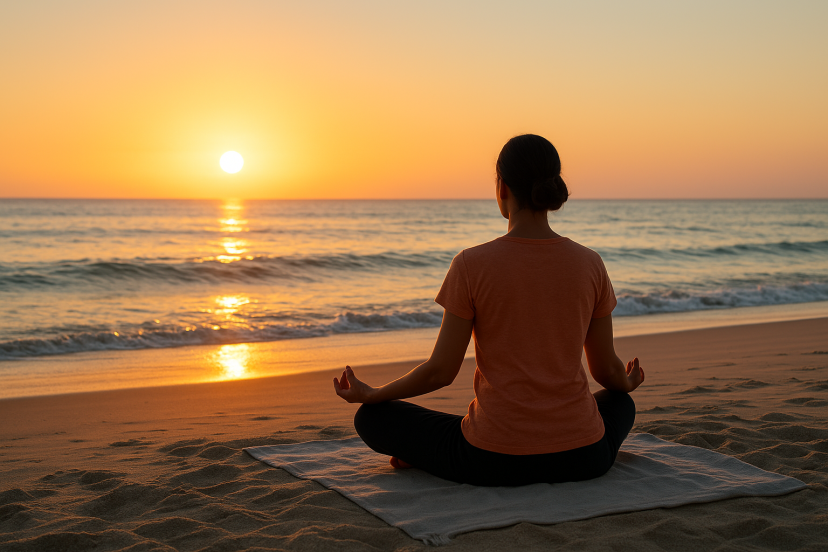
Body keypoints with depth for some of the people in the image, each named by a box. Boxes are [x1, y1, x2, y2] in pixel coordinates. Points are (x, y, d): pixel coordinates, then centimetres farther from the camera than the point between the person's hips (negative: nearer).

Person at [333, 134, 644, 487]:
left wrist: (370, 394, 11)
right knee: (620, 403, 37)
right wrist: (626, 383, 33)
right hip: (580, 458, 1)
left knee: (371, 418, 18)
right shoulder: (590, 264, -1)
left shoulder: (472, 265, -10)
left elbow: (441, 371, -6)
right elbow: (607, 370, 9)